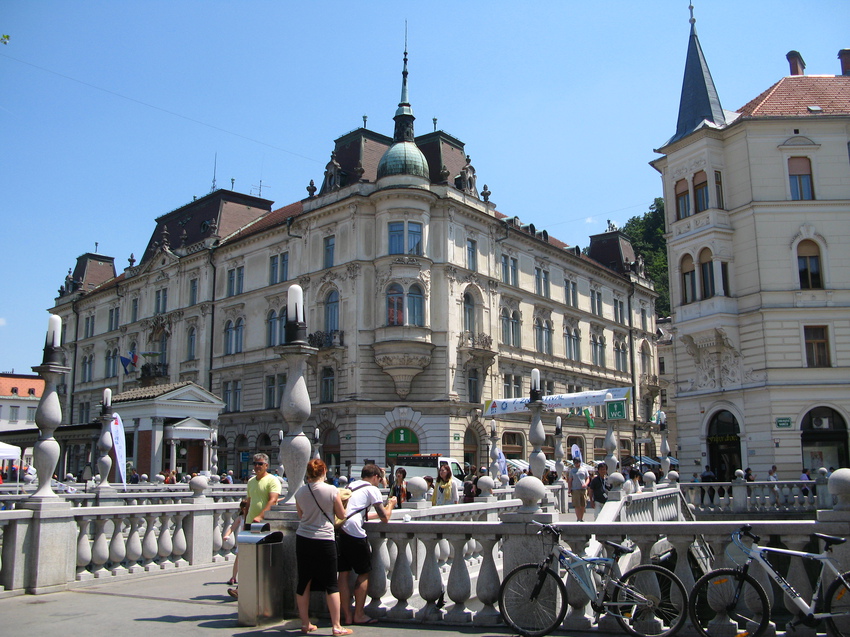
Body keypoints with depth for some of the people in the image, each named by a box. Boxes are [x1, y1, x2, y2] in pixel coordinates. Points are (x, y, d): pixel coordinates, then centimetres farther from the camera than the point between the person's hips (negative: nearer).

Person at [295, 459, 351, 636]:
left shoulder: (300, 492, 0)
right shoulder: (332, 490, -10)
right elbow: (342, 515, -1)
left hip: (303, 540, 4)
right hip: (324, 540, -3)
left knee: (303, 582, 12)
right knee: (331, 584, 4)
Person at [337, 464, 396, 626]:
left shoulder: (351, 487, 26)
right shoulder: (372, 489, 4)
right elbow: (385, 518, 4)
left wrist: (374, 514, 42)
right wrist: (390, 505, 23)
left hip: (337, 529, 7)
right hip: (354, 533, -7)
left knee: (343, 573, 11)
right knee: (364, 573, 8)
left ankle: (347, 616, 16)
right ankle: (359, 615, 12)